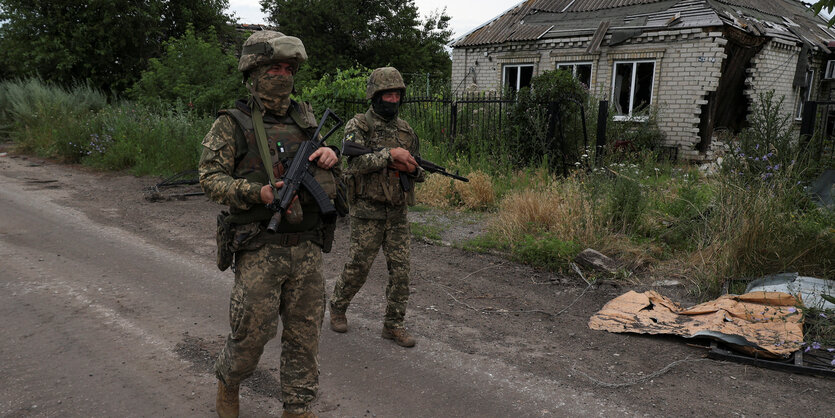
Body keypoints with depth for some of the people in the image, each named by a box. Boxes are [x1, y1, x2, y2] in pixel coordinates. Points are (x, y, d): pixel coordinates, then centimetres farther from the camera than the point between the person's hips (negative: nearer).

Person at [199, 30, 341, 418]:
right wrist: (258, 193, -21)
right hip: (260, 251, -4)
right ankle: (228, 384, 36)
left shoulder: (304, 118, 11)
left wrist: (330, 154, -2)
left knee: (304, 334, 10)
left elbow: (328, 182, 22)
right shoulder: (232, 124, -3)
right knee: (252, 332, 4)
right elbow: (210, 177, -7)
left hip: (306, 249, 4)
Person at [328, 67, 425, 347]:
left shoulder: (406, 130, 11)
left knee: (400, 270, 4)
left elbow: (419, 172, 16)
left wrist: (412, 169, -8)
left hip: (398, 213, 5)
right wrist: (390, 154, -27)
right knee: (357, 268, 4)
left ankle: (393, 324, 17)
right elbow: (355, 162, -22)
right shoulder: (358, 125, -5)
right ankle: (337, 307, 31)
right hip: (367, 211, -4)